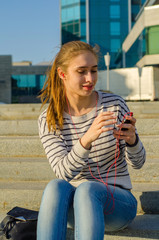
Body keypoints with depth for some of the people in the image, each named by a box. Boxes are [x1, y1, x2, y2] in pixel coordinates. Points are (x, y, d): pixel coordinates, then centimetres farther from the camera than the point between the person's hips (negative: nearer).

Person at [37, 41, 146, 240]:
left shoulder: (115, 105, -5)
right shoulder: (48, 120, -3)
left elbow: (137, 162, -4)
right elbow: (63, 172, -17)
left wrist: (132, 139, -28)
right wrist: (87, 139, -36)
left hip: (118, 203, -1)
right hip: (75, 205, 1)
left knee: (88, 189, -36)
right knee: (55, 186, -33)